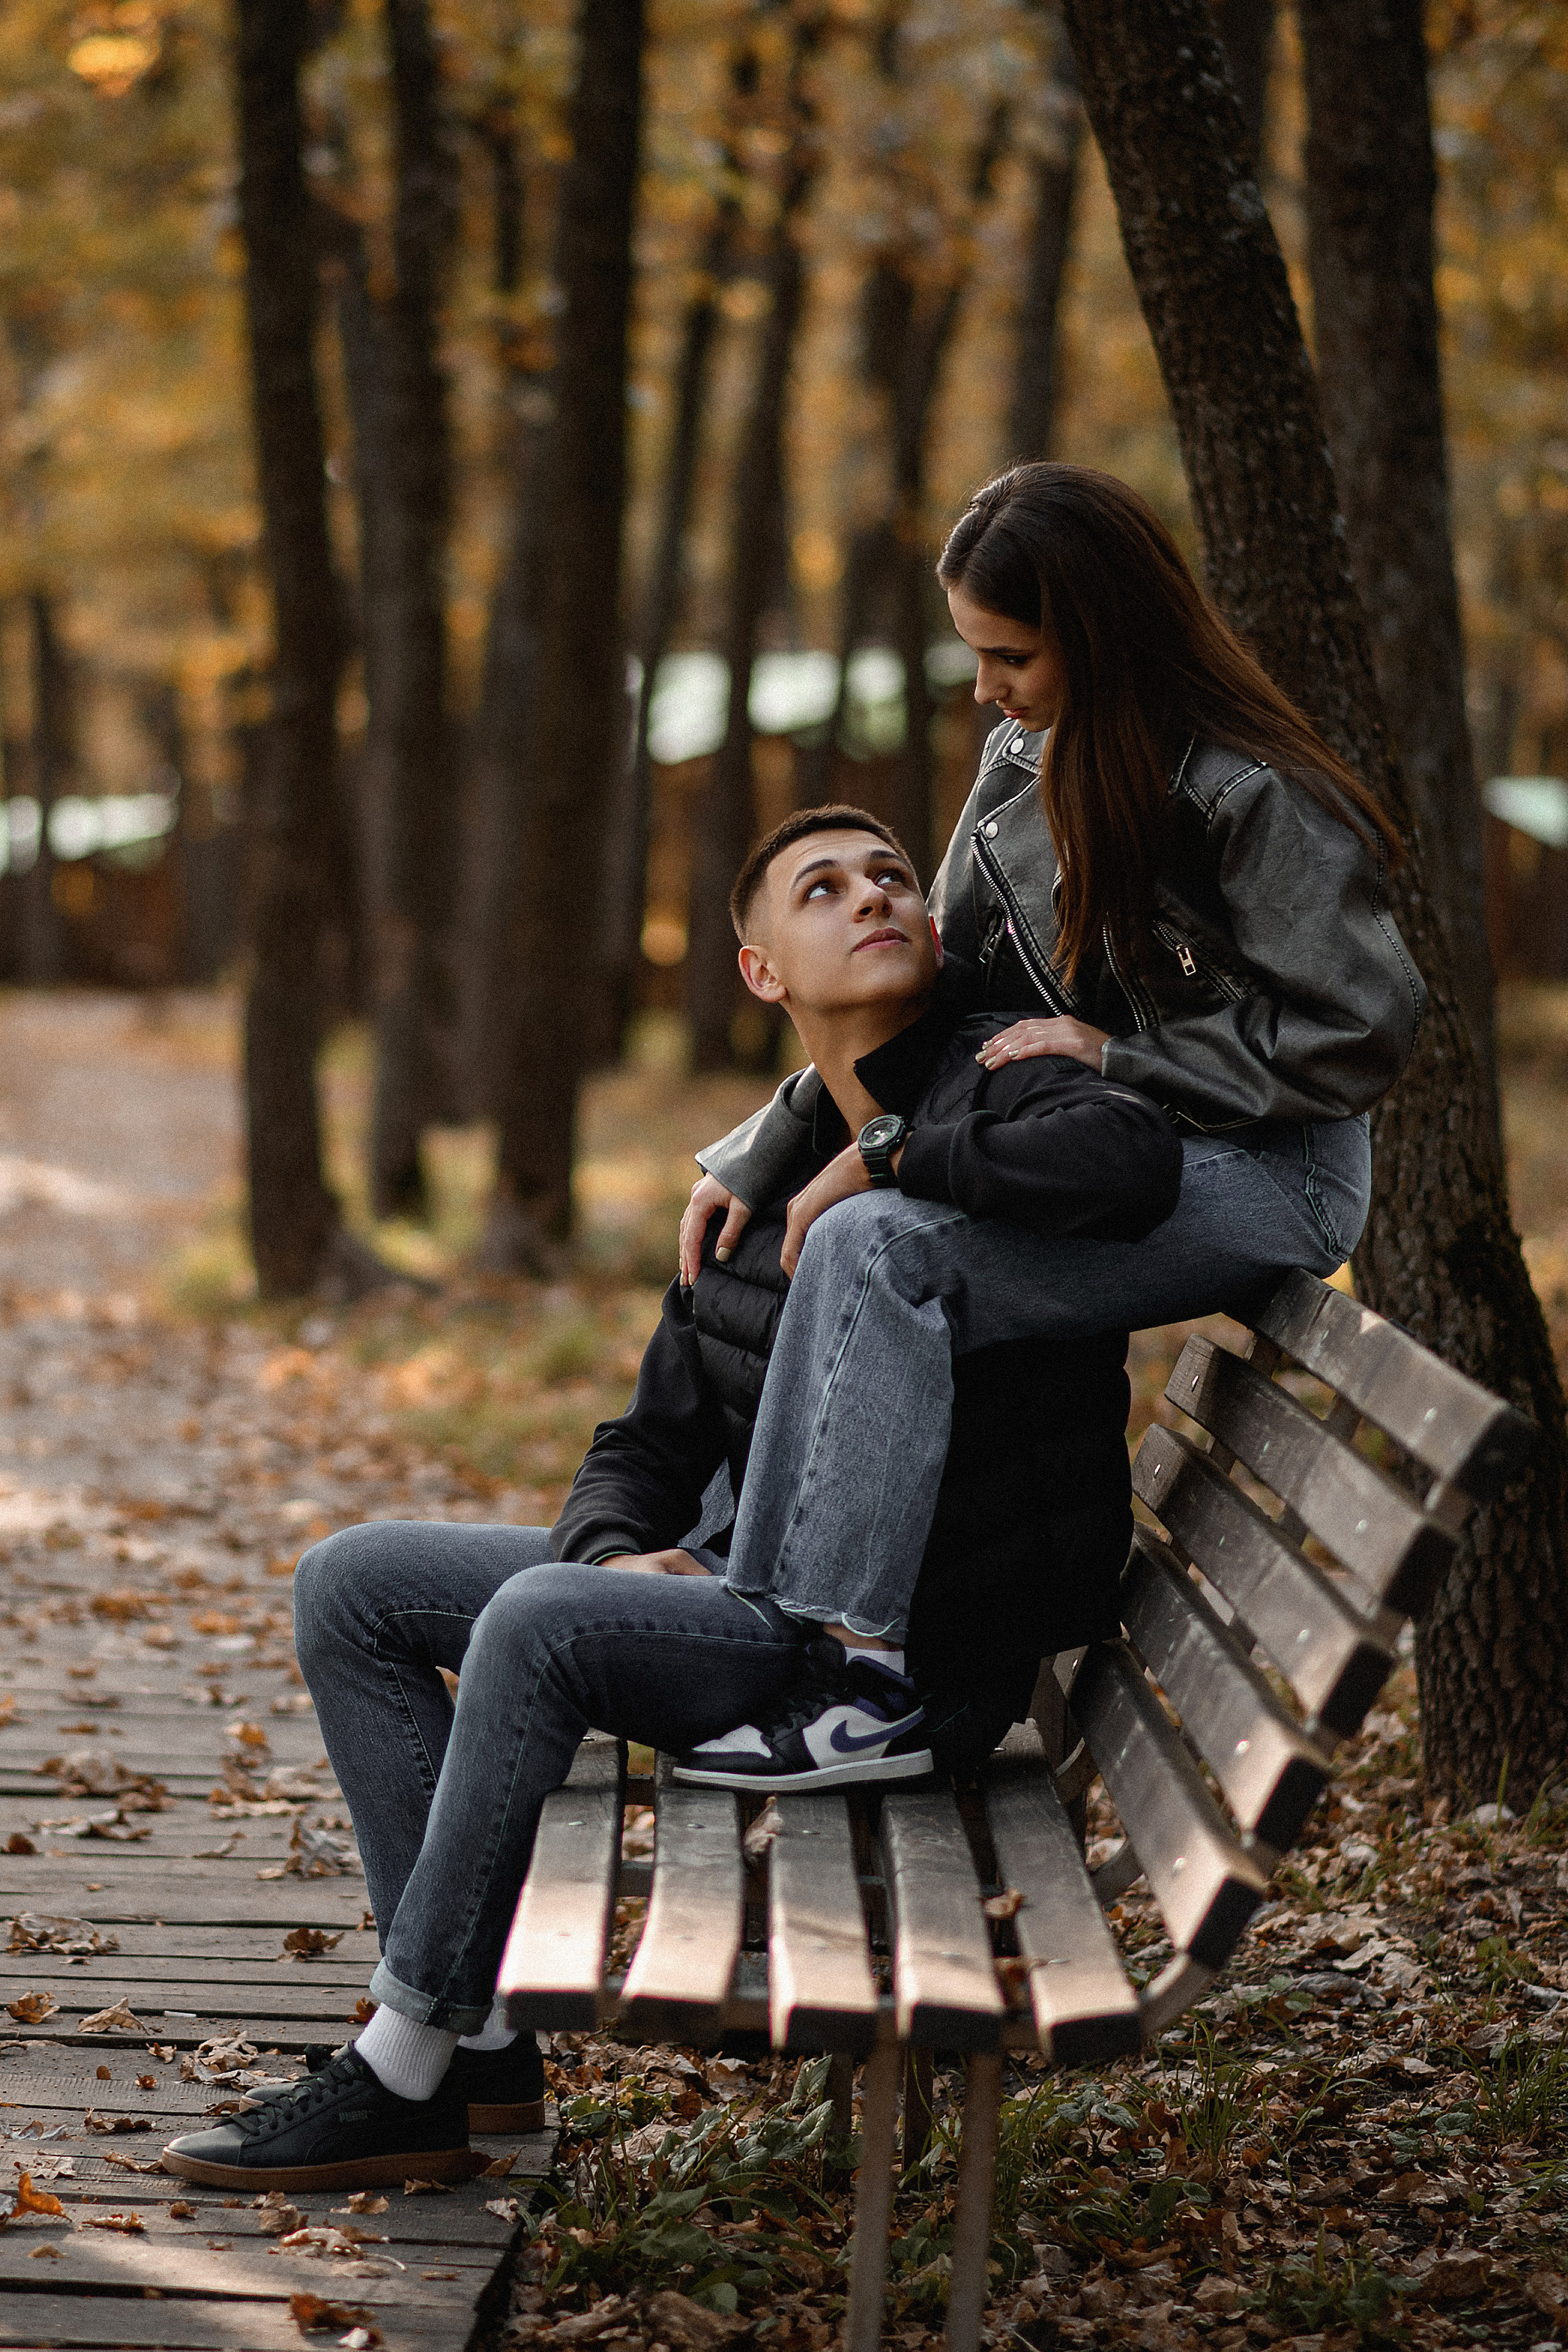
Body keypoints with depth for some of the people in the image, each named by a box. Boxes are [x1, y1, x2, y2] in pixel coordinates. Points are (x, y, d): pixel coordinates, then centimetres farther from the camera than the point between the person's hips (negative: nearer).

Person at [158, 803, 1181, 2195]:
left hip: (912, 1644, -9)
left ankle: (401, 2079, -19)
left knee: (540, 1622, -30)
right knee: (353, 1585, 6)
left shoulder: (1000, 1079, -8)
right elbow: (650, 1445, 17)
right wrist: (617, 1555, -7)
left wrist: (885, 1157, -21)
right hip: (752, 1583, 9)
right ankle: (474, 2025, 1)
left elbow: (1133, 1160, -33)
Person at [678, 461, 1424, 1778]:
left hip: (1266, 1177, -9)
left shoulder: (1251, 797, -16)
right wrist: (760, 1157, 2)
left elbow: (1360, 1035, -17)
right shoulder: (1023, 765, 7)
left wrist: (1115, 1053, -16)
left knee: (874, 1248, -27)